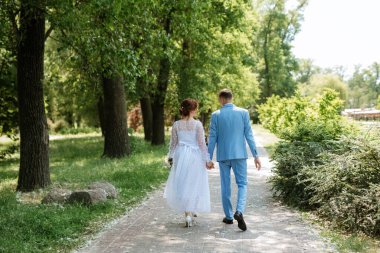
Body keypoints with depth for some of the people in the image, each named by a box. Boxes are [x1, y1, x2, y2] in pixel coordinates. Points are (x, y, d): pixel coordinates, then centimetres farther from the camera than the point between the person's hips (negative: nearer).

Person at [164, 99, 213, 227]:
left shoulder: (176, 125, 1)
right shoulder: (197, 124, -9)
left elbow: (173, 142, 8)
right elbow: (202, 143, -9)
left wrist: (171, 156, 22)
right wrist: (207, 160, -4)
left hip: (180, 156, 3)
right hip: (195, 157, -3)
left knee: (181, 184, 13)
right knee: (193, 185, 7)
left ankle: (189, 211, 16)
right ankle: (189, 213, 6)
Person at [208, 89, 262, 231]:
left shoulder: (216, 115, -3)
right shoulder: (243, 112, -2)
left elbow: (212, 138, -2)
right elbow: (249, 135, -3)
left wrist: (209, 158, 5)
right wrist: (256, 155, 0)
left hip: (223, 155, 0)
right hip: (239, 154, 0)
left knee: (225, 186, 11)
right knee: (242, 184, 5)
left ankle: (229, 216, 17)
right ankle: (239, 211, -17)